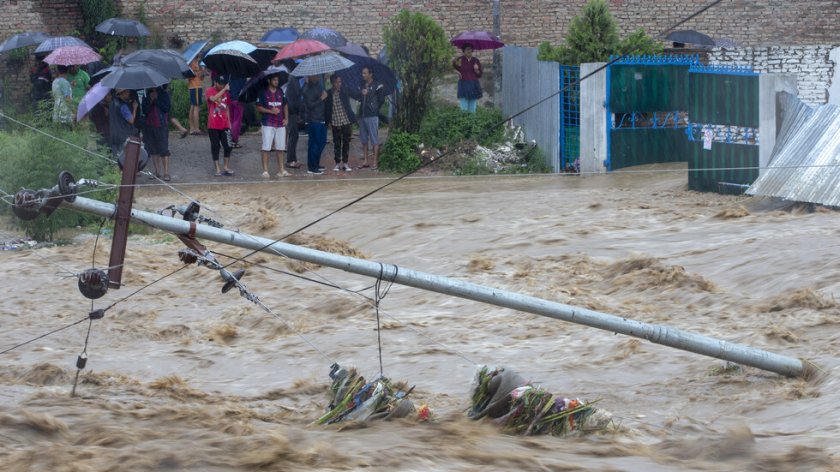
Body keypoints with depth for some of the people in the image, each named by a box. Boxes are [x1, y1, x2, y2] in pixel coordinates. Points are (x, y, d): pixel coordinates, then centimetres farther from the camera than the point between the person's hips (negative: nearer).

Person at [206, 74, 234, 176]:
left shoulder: (226, 92, 10)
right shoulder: (209, 91, -4)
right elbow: (213, 99, -27)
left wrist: (229, 121, 13)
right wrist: (224, 90, -24)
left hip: (225, 125, 4)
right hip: (213, 125, -4)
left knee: (227, 147, 1)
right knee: (215, 147, 1)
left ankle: (226, 167, 13)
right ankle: (217, 169, 5)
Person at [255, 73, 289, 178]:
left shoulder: (280, 92, 13)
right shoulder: (263, 92, -1)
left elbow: (285, 105, 19)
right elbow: (259, 107, -2)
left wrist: (286, 118, 6)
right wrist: (270, 111, -15)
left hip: (280, 124, 5)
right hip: (268, 124, -5)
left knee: (280, 148, 7)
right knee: (266, 148, -6)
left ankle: (282, 170, 11)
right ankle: (265, 171, -6)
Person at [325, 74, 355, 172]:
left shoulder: (344, 92, 0)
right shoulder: (329, 94, -1)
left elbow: (348, 106, 6)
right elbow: (327, 109, 4)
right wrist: (329, 121, 0)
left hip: (346, 121, 0)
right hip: (335, 122, 0)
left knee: (346, 142, 5)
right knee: (336, 143, 5)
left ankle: (345, 163, 12)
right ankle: (338, 163, 11)